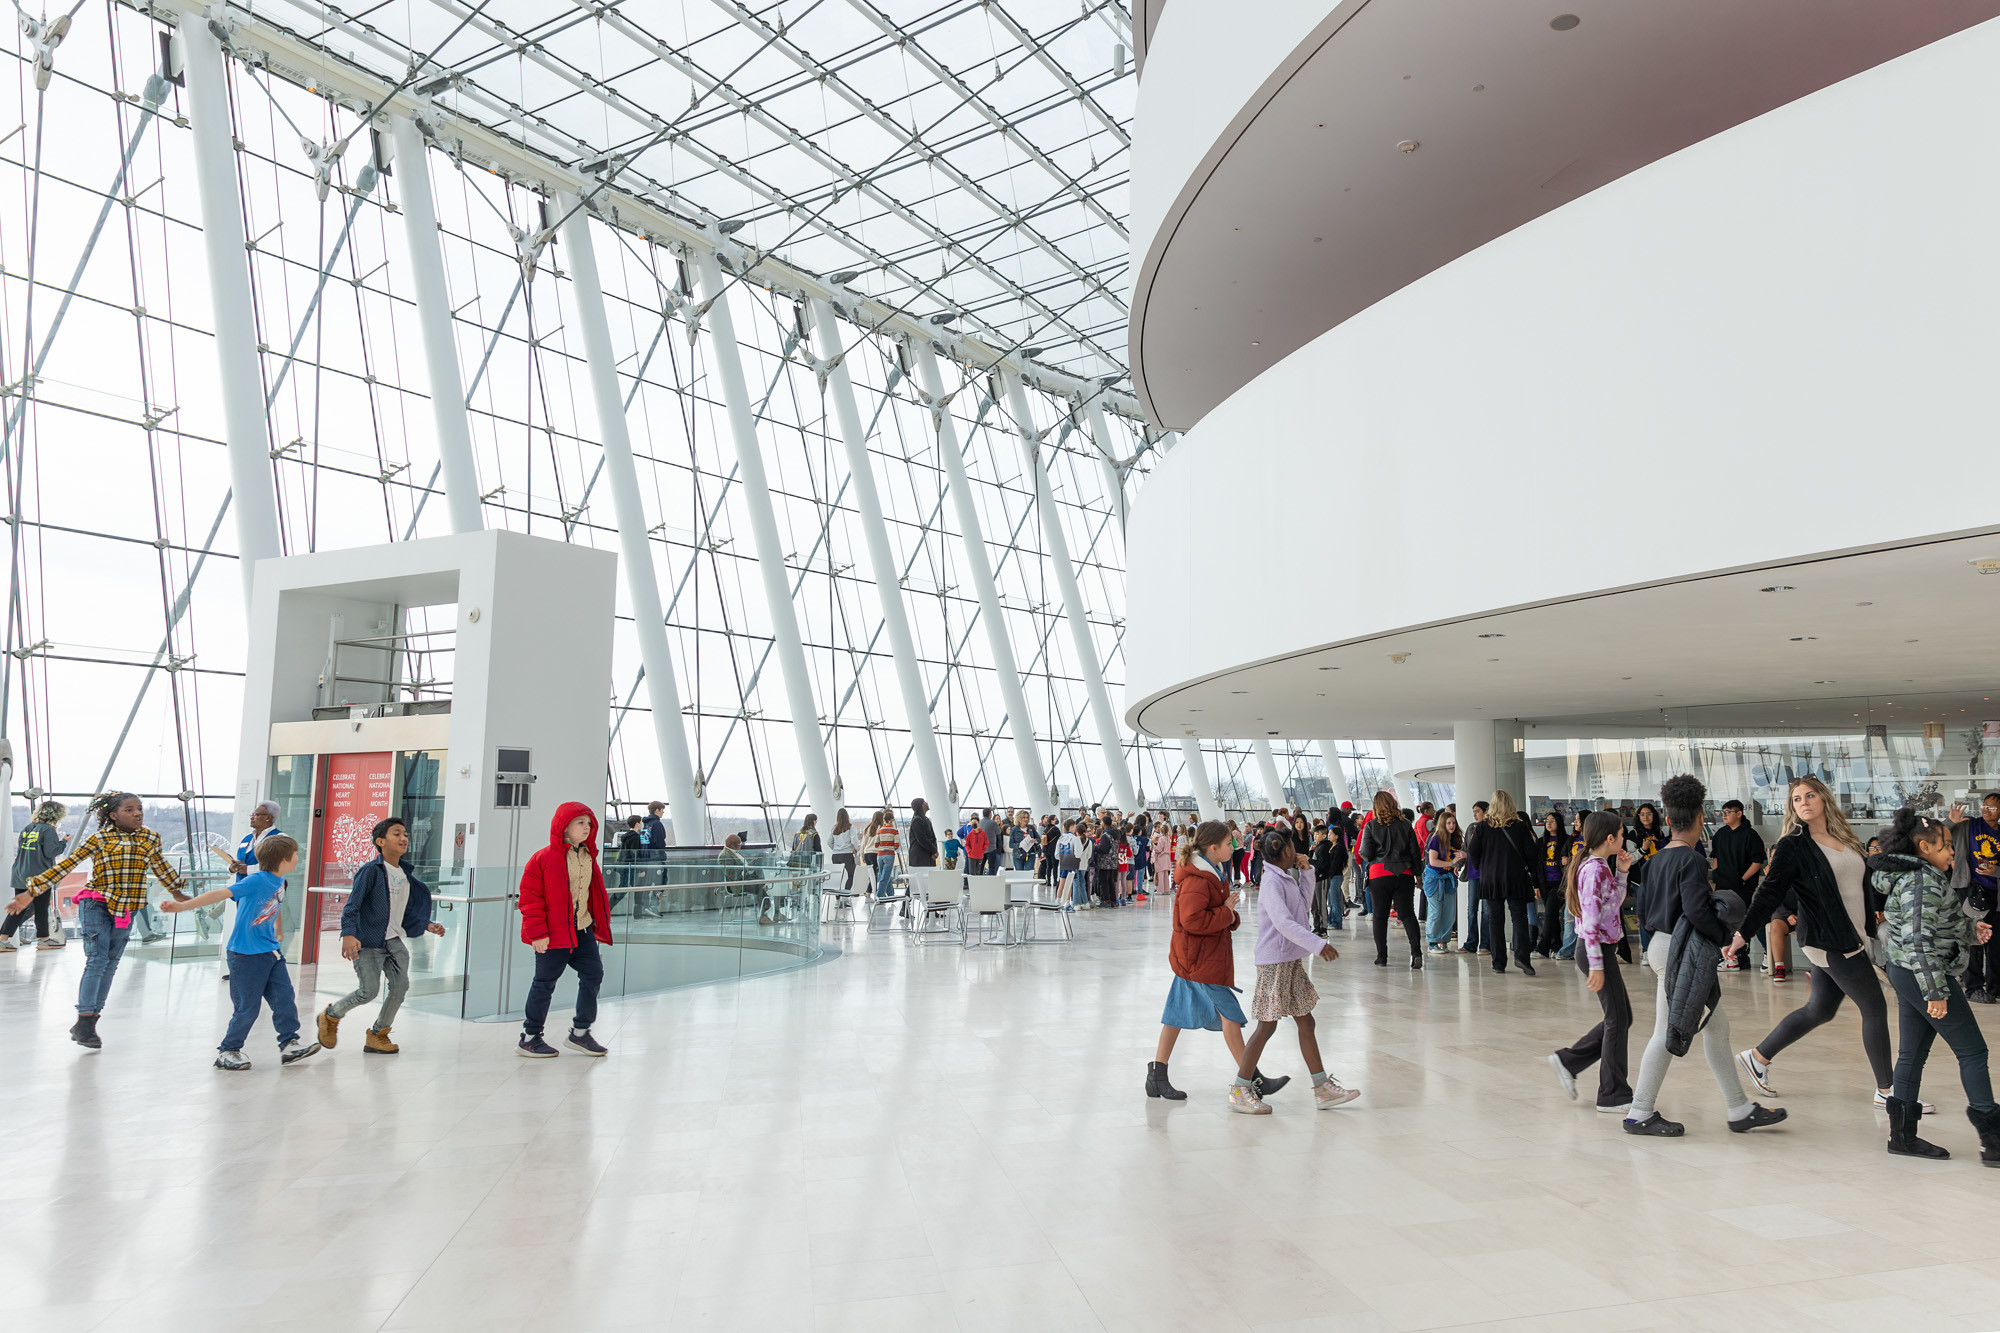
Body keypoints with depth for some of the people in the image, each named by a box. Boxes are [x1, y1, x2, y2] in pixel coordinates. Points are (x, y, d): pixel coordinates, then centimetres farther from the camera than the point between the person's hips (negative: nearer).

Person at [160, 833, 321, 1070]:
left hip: (270, 953, 7)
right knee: (248, 1008, 1)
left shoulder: (278, 881, 5)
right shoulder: (256, 880, -20)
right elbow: (220, 894, -25)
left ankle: (289, 1045, 15)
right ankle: (227, 1052, 18)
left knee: (285, 998, 5)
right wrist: (182, 906, -30)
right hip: (246, 955, -7)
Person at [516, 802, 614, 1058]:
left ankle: (580, 1032, 16)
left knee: (593, 973, 4)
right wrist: (537, 932, -15)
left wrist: (597, 924, 18)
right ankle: (529, 1037, 17)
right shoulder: (544, 858, -12)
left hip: (582, 931, 7)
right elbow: (530, 897, -12)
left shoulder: (588, 858, 11)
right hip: (553, 933, -7)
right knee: (545, 982, 2)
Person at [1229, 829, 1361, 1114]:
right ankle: (1239, 1091, 4)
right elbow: (1284, 923, -27)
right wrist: (1318, 944, -31)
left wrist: (1305, 873, 11)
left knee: (1306, 1022, 11)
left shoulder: (1286, 879, 12)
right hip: (1275, 963, -9)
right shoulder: (1272, 881, -17)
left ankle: (1323, 1089, 18)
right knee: (1267, 1026, -4)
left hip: (1292, 961, 9)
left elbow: (1304, 906, 23)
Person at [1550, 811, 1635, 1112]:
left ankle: (1568, 1060, 21)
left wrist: (1621, 872, 11)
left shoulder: (1601, 867, 11)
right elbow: (1590, 921, -22)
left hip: (1603, 951, 10)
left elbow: (1615, 903, 22)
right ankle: (1613, 1096, 9)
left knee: (1621, 1017, 15)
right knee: (1617, 1020, -1)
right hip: (1597, 952, -10)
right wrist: (1596, 965, -22)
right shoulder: (1595, 870, -18)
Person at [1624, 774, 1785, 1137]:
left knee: (1717, 1026, 16)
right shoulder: (1692, 859, -16)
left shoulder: (1658, 858, 10)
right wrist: (1723, 936, -12)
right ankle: (1639, 1114, 5)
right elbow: (1696, 909, -26)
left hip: (1662, 942, 9)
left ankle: (1740, 1110, 24)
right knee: (1668, 1033, -2)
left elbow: (1643, 905, 15)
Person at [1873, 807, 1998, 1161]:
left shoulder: (1910, 877, 13)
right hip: (1922, 975, -10)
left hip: (1904, 974, 10)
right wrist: (1936, 992, -23)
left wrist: (1970, 929, 4)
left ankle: (1903, 1135, 15)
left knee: (1911, 1053, 11)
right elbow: (1920, 940, -24)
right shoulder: (1924, 882, -18)